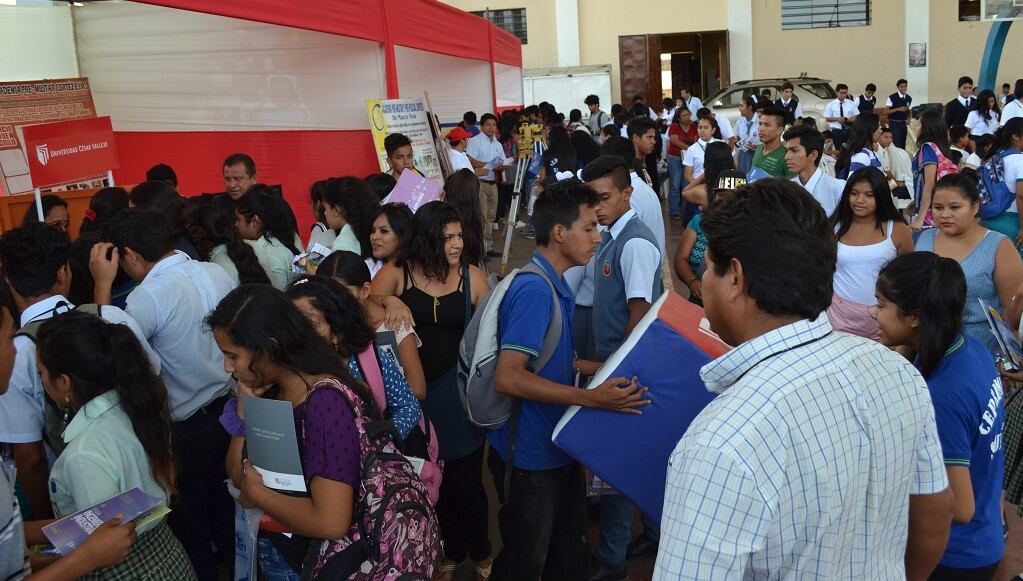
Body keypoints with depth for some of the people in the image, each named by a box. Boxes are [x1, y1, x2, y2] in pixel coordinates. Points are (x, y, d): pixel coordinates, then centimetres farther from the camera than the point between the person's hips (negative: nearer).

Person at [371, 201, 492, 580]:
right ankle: (452, 551, 35)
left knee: (466, 477, 6)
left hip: (459, 389, -1)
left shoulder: (473, 277, -4)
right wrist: (389, 301, -33)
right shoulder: (397, 273, -4)